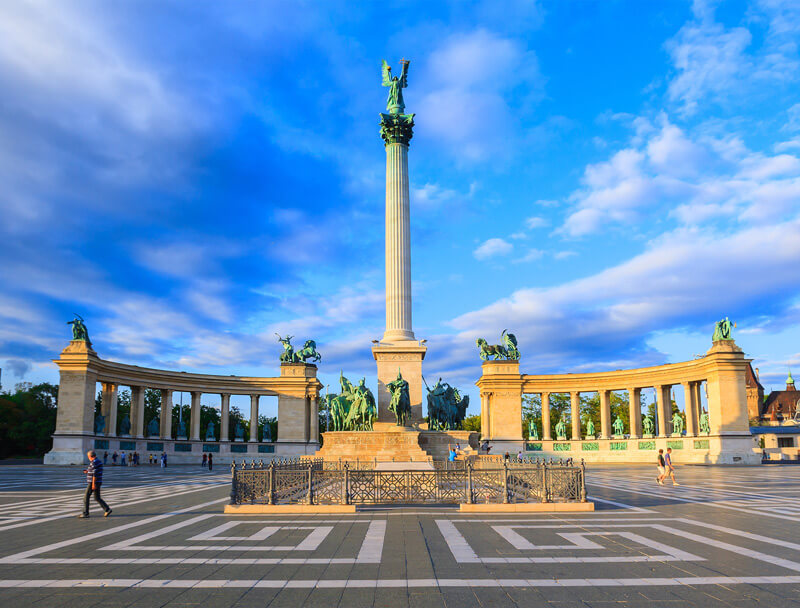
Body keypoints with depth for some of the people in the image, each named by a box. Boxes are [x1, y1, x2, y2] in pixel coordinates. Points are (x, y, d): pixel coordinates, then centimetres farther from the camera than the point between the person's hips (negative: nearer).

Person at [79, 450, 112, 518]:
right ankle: (107, 509, 3)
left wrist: (93, 484, -23)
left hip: (93, 483, -9)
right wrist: (88, 471, 25)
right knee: (97, 498, 12)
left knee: (86, 497, 2)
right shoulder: (99, 461, 13)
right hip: (98, 482, 9)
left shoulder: (94, 462, -17)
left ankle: (85, 513, 7)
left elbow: (95, 474, -23)